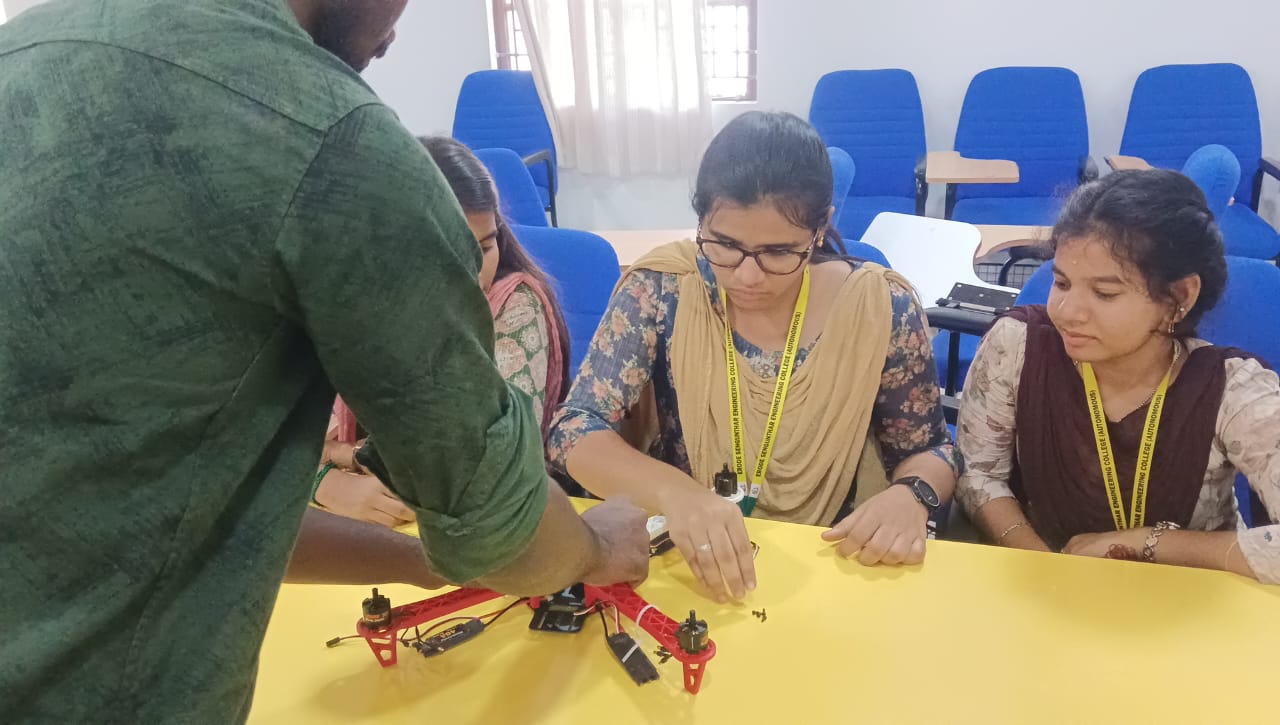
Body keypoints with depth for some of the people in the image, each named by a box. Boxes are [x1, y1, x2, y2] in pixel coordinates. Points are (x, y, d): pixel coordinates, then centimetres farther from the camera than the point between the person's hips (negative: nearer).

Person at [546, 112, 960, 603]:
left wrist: (911, 496, -18)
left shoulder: (879, 308, -9)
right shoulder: (662, 289, -11)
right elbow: (572, 432, -14)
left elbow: (928, 451, 3)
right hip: (676, 563, 0)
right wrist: (674, 492, -31)